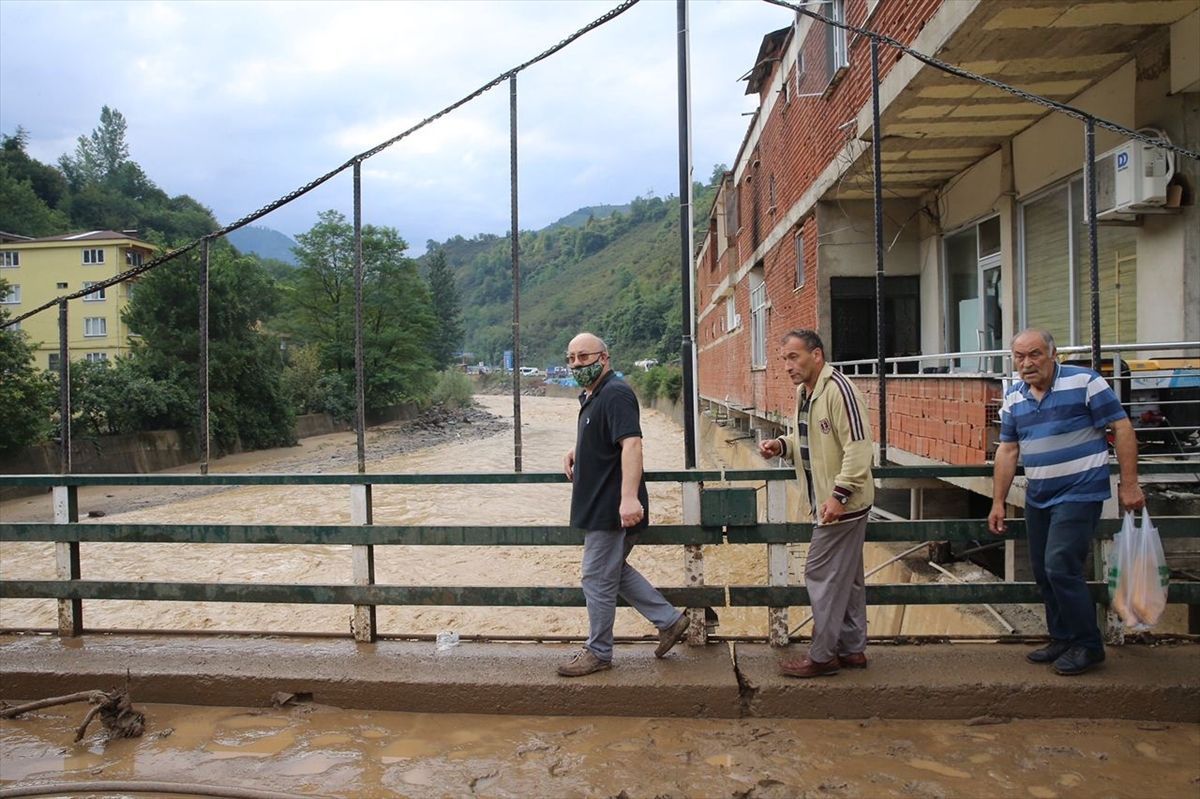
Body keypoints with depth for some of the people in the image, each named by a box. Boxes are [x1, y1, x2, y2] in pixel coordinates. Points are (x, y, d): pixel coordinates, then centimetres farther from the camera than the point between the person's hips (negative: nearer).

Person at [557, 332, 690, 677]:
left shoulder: (615, 394, -18)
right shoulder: (592, 396, 14)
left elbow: (631, 443, -31)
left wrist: (629, 497, -42)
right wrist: (576, 451, 13)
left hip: (611, 508, -11)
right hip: (600, 505, 11)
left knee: (598, 578, 1)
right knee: (614, 570, 20)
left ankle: (598, 652, 18)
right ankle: (669, 620, 27)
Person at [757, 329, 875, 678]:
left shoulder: (838, 389, -19)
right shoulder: (803, 392, 11)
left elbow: (859, 446, -23)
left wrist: (840, 494, -25)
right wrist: (782, 445, 4)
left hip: (842, 504, -10)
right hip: (826, 502, 10)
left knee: (822, 575, -4)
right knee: (846, 577, 17)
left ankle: (822, 656, 8)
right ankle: (853, 649, 28)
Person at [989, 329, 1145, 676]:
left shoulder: (1083, 382, -10)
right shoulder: (1013, 398, 7)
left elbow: (1122, 428, -9)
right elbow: (1007, 451, 10)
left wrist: (1129, 484, -13)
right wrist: (998, 502, 8)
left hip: (1079, 493, -7)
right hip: (1038, 497, 7)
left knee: (1060, 566, -12)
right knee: (1043, 572, 11)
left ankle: (1088, 645, 5)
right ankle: (1062, 640, 27)